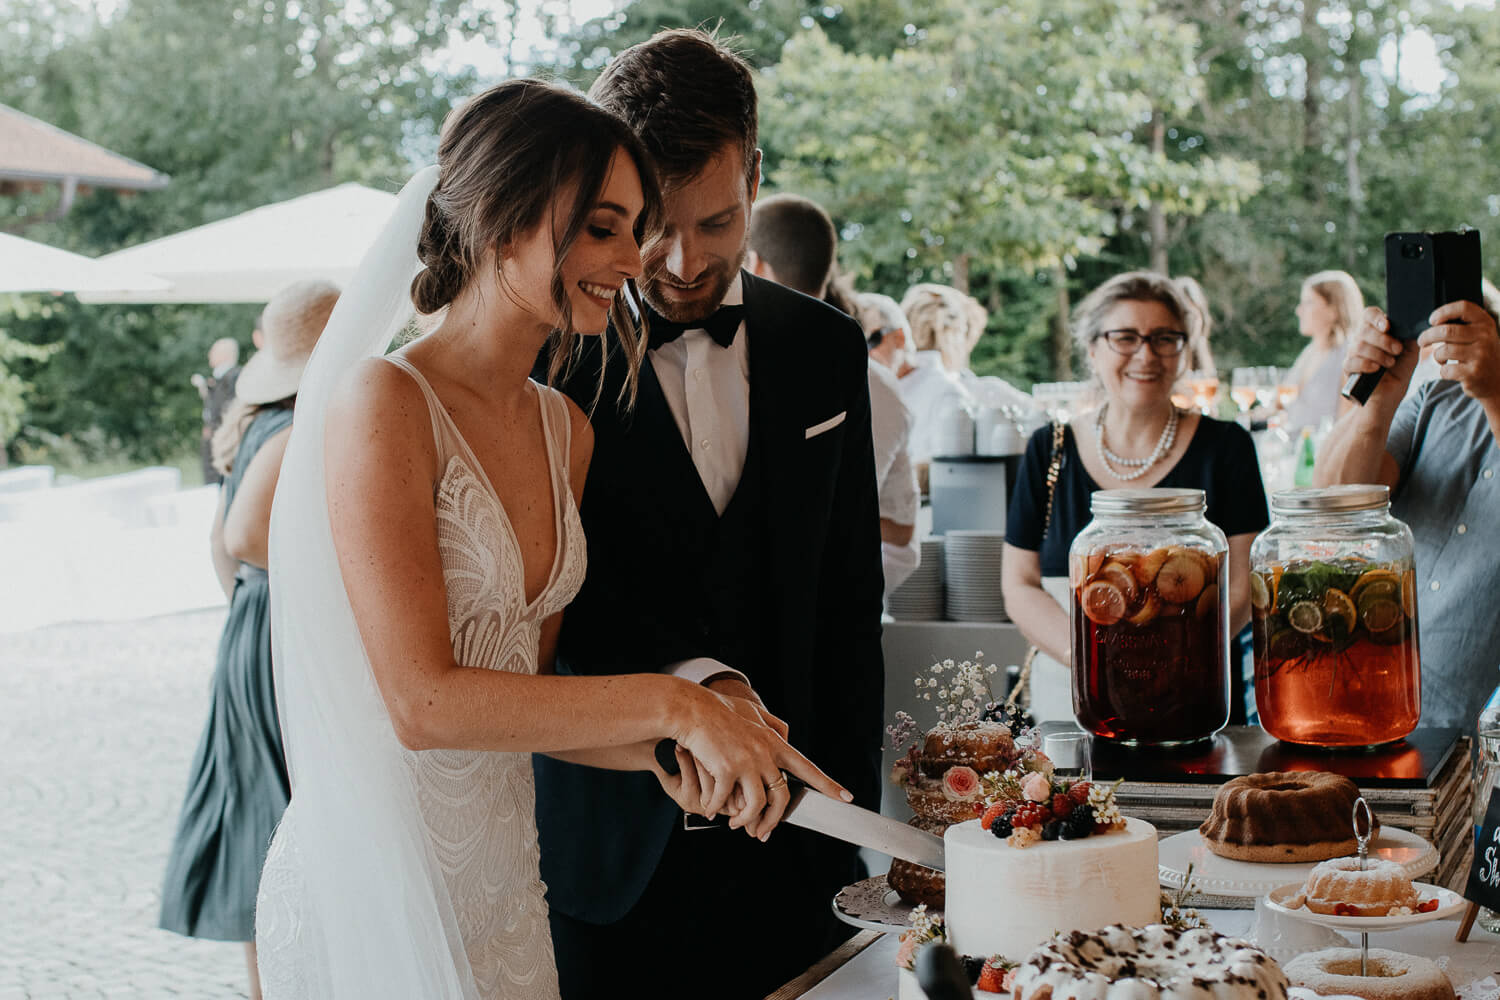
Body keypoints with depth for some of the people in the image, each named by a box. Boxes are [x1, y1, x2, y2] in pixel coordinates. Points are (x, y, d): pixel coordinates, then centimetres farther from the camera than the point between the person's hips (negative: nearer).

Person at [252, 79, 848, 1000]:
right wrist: (668, 704, -21)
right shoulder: (384, 404, -17)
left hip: (503, 876, 7)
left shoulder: (566, 429, 6)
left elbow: (527, 682, 8)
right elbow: (423, 702, -23)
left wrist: (660, 755, -9)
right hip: (375, 886, -7)